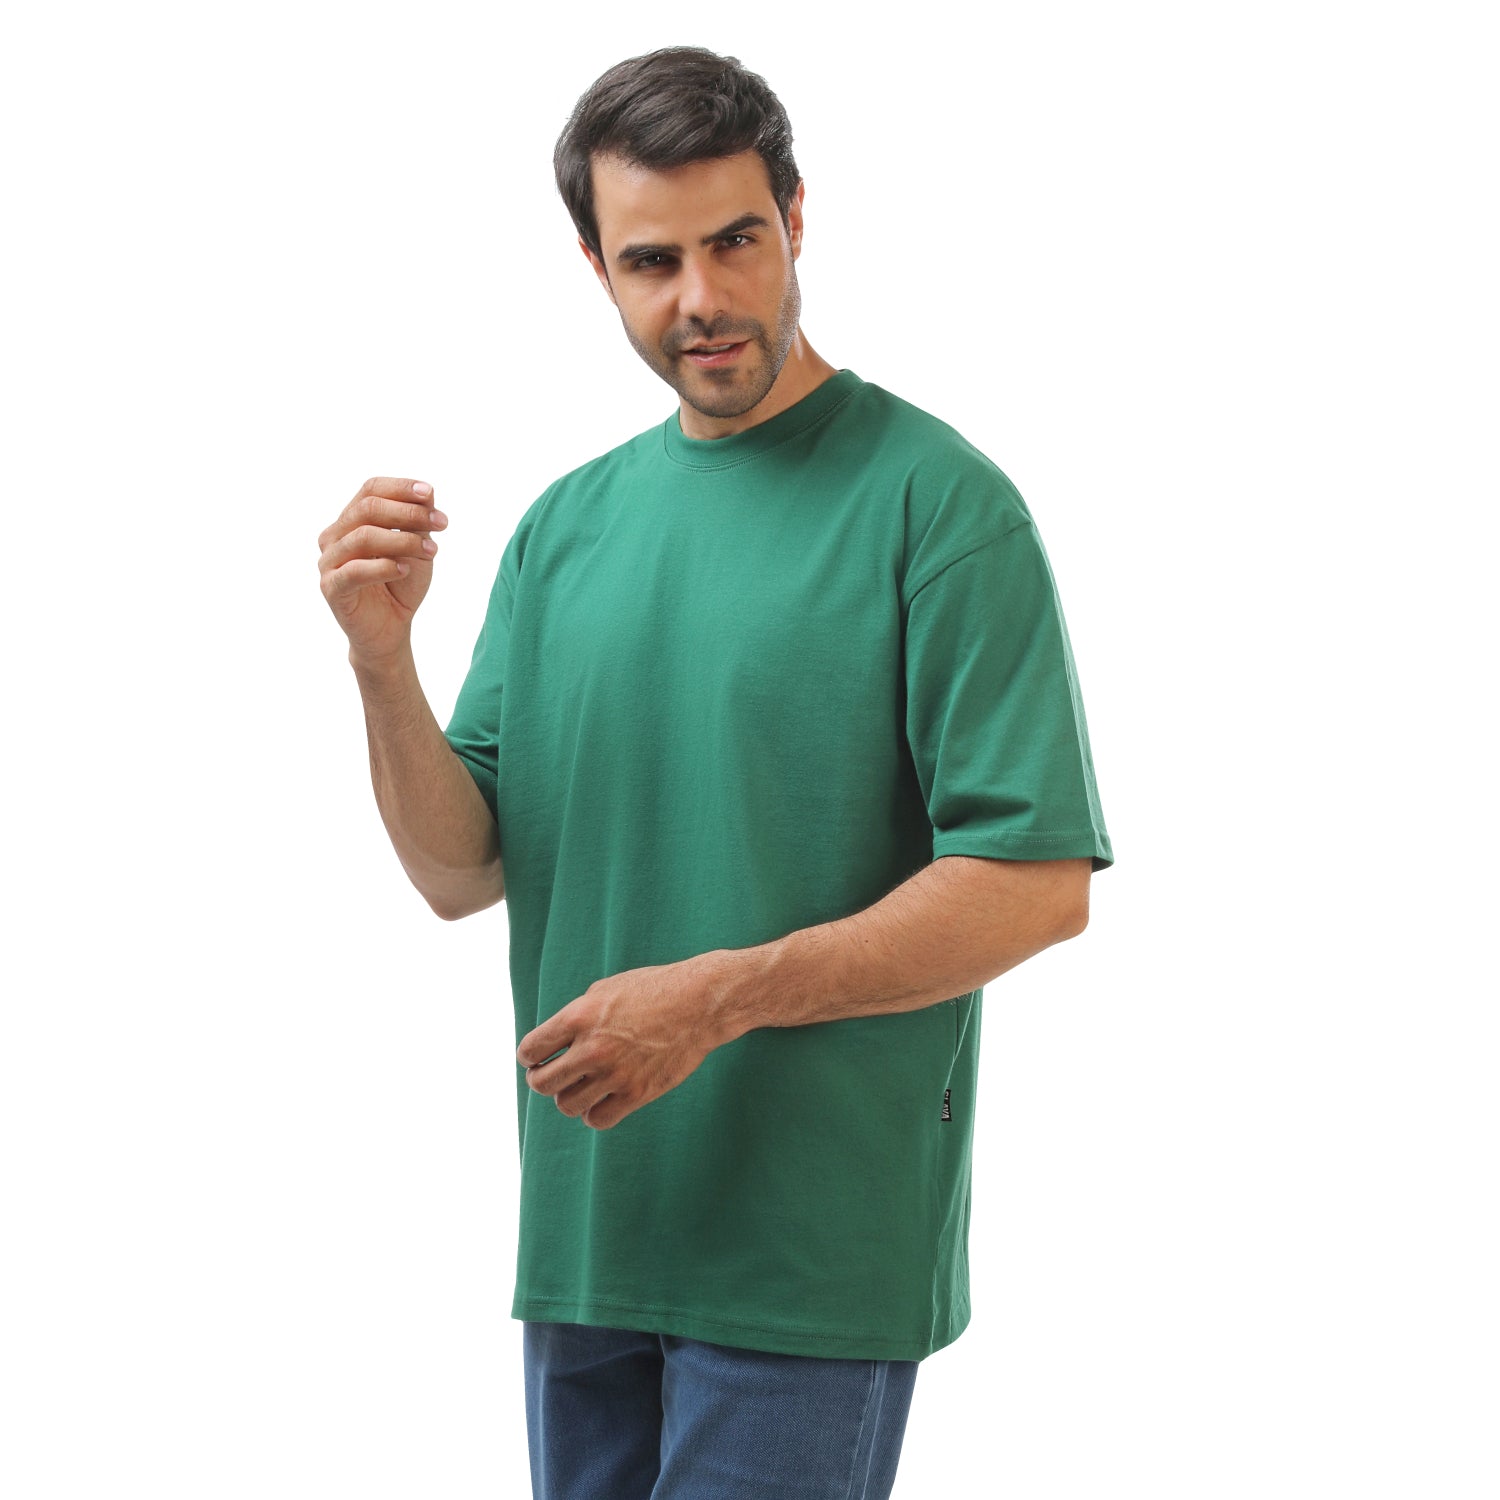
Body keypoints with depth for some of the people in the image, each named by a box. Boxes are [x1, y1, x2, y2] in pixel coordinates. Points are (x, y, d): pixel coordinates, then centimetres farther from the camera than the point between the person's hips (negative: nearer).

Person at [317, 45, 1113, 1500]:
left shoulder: (936, 499, -8)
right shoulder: (563, 524, 10)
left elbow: (1037, 883, -14)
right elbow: (462, 872, 7)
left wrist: (720, 995, -19)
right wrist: (381, 659, -10)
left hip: (813, 1260, -5)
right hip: (580, 1236, 6)